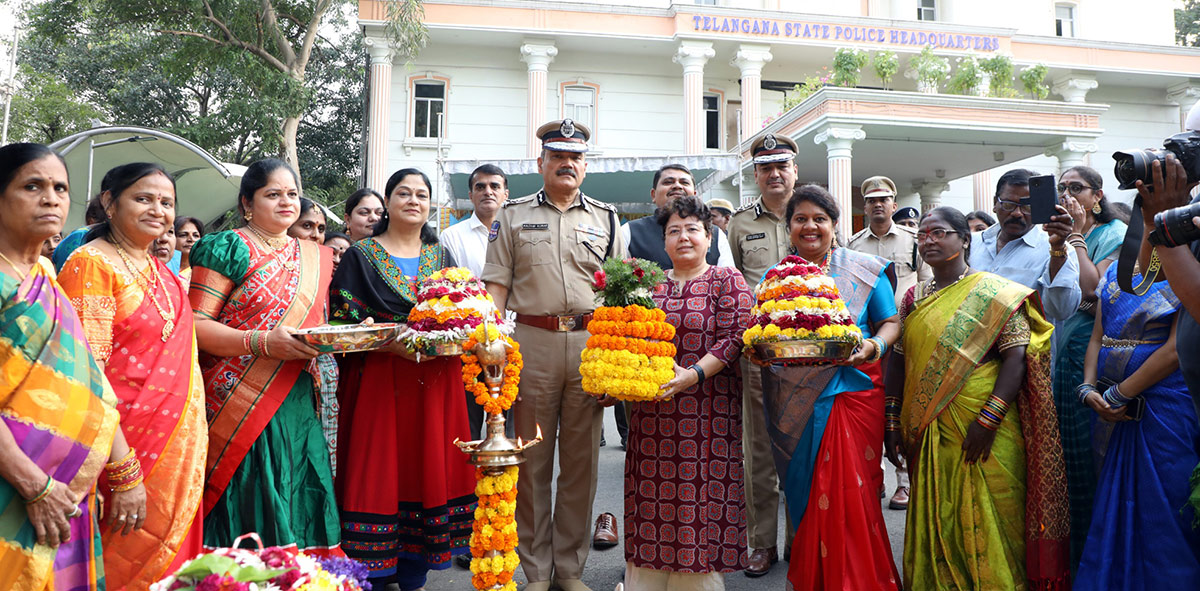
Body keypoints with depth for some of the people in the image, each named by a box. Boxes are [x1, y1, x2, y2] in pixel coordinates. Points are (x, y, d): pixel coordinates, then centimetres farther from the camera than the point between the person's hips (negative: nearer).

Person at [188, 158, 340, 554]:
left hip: (297, 406, 5)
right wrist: (264, 342, -22)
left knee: (297, 507, 5)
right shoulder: (229, 248, -1)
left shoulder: (315, 257, 17)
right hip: (240, 402, -5)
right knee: (248, 511, -4)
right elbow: (196, 326, -9)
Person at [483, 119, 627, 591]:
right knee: (532, 459, 4)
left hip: (591, 342, 1)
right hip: (531, 341, -1)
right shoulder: (514, 216, 11)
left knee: (581, 459, 6)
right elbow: (496, 286, 6)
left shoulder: (605, 218, 14)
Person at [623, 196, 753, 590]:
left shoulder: (727, 281, 2)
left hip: (707, 412, -3)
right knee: (654, 496, 7)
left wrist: (694, 373, -20)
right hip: (652, 411, 4)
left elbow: (734, 337, -8)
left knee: (700, 495, -1)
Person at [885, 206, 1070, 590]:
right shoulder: (914, 298, 11)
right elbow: (899, 361, 10)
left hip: (982, 433, -4)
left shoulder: (994, 293, -4)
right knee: (935, 525, 11)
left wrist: (988, 419, -19)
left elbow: (1017, 357, -11)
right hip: (926, 436, 4)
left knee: (985, 525, 2)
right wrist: (892, 422, 4)